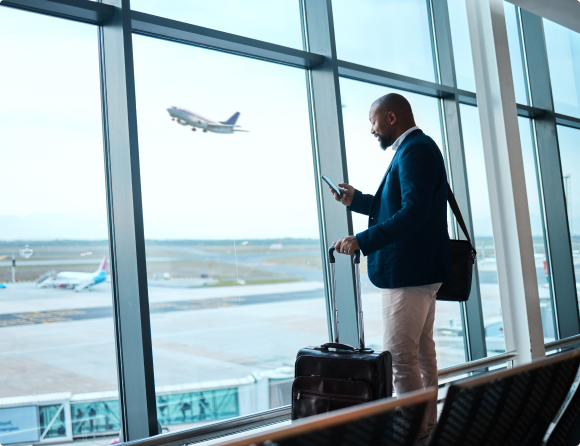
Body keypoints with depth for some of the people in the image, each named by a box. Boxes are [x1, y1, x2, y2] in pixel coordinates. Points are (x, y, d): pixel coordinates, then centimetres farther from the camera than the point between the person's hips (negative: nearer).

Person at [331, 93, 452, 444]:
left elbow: (413, 213, -28)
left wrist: (362, 241, -28)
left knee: (400, 356, -6)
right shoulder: (417, 148, 17)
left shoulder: (415, 150, -17)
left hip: (409, 270, -11)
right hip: (420, 268, 11)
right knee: (421, 349, 18)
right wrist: (356, 200, 15)